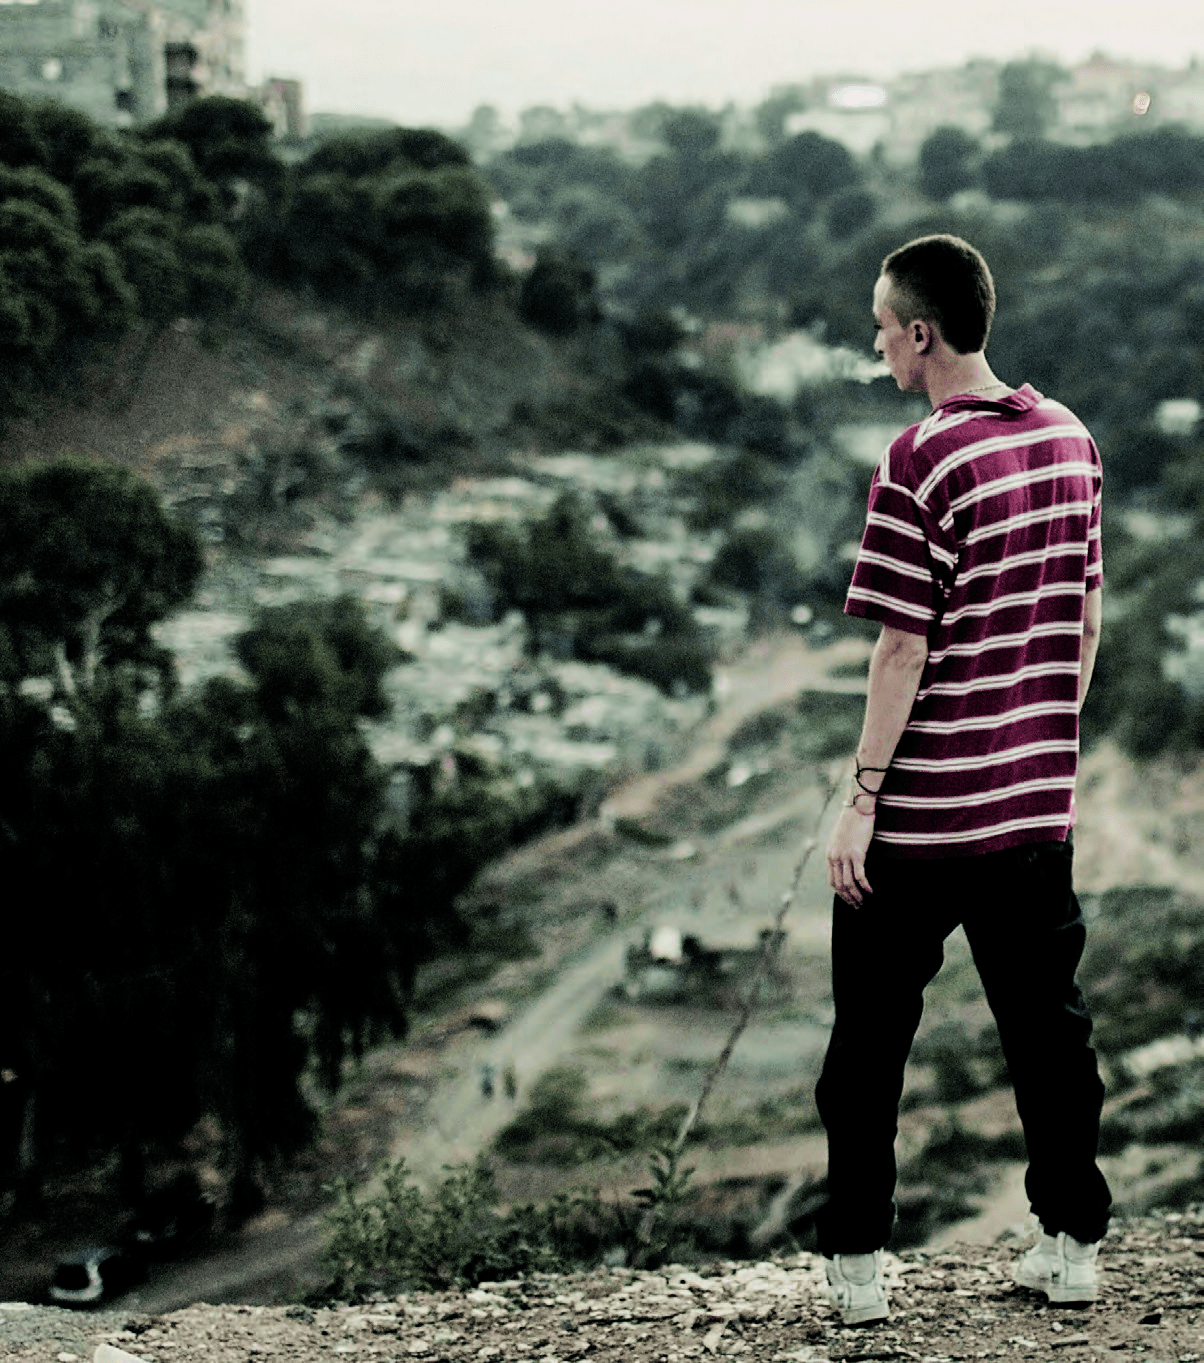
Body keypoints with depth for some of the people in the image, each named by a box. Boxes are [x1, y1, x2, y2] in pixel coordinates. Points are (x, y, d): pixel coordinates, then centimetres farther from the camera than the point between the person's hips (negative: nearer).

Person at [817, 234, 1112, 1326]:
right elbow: (1087, 619, 11)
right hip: (1038, 802, 6)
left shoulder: (921, 465, -16)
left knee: (872, 1035, 6)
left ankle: (857, 1265, 12)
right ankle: (1073, 1245, 21)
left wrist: (859, 801, -12)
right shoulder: (1071, 440, 4)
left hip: (922, 813, -6)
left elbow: (904, 650, -17)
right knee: (1046, 1019, 15)